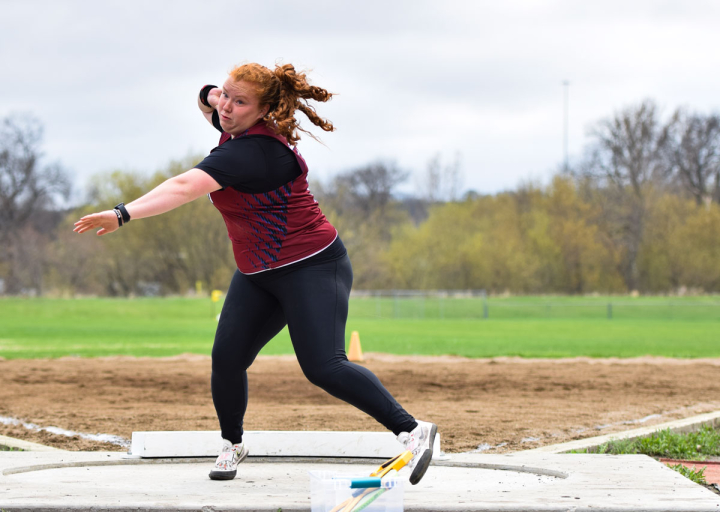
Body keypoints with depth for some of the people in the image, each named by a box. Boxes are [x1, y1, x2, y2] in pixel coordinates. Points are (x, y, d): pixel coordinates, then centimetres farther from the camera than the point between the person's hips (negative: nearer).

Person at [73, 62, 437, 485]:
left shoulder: (250, 152, -27)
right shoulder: (239, 129, 2)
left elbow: (185, 188, -37)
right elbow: (210, 104, 26)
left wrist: (123, 214, -44)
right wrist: (209, 97, 1)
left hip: (312, 268, -9)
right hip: (259, 275, 9)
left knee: (324, 368, -21)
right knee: (227, 358, -1)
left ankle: (412, 430, -16)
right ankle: (233, 444, 21)